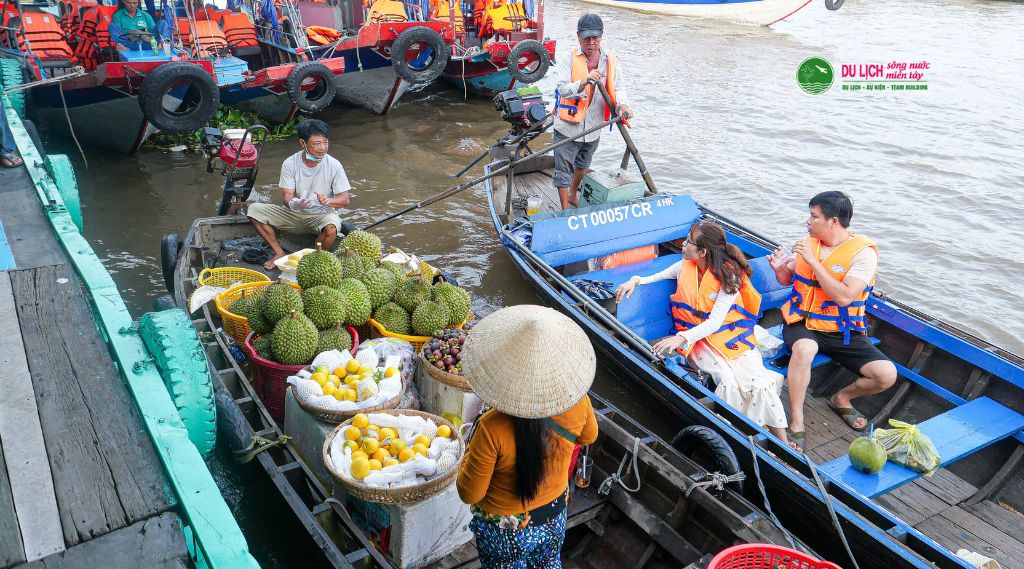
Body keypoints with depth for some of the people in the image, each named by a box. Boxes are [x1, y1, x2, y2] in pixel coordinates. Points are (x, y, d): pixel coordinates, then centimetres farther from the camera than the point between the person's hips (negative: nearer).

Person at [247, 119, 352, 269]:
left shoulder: (334, 165, -12)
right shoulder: (290, 164, -8)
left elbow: (345, 200, -11)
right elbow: (287, 195, -9)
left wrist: (328, 201, -34)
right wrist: (294, 204, -34)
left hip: (322, 214, -3)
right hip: (294, 213, 3)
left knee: (331, 228, -39)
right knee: (254, 209, -13)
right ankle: (280, 253, -5)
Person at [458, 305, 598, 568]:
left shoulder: (491, 429, -37)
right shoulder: (577, 401, -25)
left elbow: (469, 494, -21)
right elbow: (589, 436, 0)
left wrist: (469, 454, -6)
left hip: (506, 535, -3)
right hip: (555, 520, 3)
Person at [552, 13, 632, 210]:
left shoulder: (609, 60, -2)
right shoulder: (569, 60, -14)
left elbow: (616, 87, -3)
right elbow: (563, 89, -25)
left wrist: (621, 105, -25)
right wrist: (585, 81, -43)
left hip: (593, 128, 5)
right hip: (568, 127, -5)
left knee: (582, 165, 28)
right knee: (563, 172, 1)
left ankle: (573, 195, 53)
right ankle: (565, 211, 16)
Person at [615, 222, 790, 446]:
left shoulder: (728, 275, -11)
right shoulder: (685, 267, 2)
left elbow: (715, 322, -18)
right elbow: (657, 277, 20)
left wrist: (681, 338, -31)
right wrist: (635, 280, -2)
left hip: (729, 334, -2)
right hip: (699, 338, 2)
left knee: (760, 382, -22)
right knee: (728, 381, -27)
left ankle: (783, 443, -11)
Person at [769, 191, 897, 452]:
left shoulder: (863, 252, -11)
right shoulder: (808, 242, 4)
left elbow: (844, 297, -24)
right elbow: (787, 279, 17)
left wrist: (813, 260, -24)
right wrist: (779, 266, -7)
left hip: (842, 331, -1)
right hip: (803, 323, 1)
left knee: (886, 375, -18)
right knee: (804, 348, -36)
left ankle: (842, 398, 15)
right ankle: (796, 424, -24)